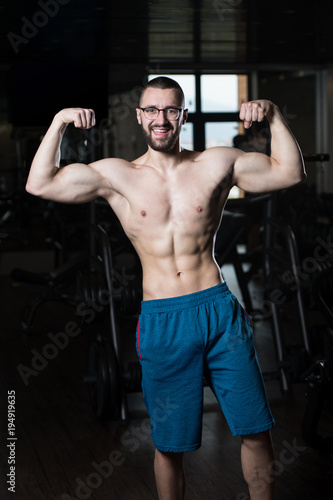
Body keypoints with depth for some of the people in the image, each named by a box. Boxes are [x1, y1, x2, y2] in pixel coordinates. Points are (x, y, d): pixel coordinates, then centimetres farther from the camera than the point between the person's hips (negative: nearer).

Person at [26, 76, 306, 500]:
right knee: (169, 444, 9)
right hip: (161, 320, 0)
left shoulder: (216, 164, 6)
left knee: (255, 430, 5)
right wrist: (59, 123, -7)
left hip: (219, 309, 1)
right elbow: (40, 185, -2)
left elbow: (290, 172, 7)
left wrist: (273, 117, -2)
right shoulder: (117, 176, 4)